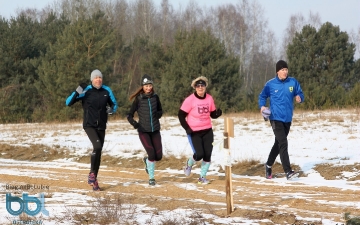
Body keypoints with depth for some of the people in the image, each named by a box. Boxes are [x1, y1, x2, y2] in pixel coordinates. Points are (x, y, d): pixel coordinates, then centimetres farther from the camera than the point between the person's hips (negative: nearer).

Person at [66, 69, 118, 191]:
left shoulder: (107, 91, 3)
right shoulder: (86, 91, -8)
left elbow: (114, 104, 19)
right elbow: (68, 102, -9)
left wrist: (112, 109, -4)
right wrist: (77, 92, -24)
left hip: (101, 127, 4)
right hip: (89, 125, -4)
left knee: (98, 153, 7)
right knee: (97, 146, -26)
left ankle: (94, 181, 18)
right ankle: (92, 174, -10)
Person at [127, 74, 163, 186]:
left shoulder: (155, 97, 2)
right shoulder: (138, 99, -7)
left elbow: (160, 110, 16)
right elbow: (129, 115, -4)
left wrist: (158, 114, -8)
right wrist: (134, 123, -24)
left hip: (155, 130, 3)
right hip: (143, 131, -3)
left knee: (158, 156, 1)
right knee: (151, 153, -14)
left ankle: (147, 161, 37)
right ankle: (151, 178, 5)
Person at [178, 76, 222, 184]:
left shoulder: (209, 98, 1)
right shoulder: (190, 100, -13)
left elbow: (213, 114, 10)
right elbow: (181, 115, -7)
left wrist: (218, 112, -13)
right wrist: (187, 129, -14)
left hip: (207, 131, 4)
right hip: (194, 132, -4)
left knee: (207, 154, -1)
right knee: (199, 154, -12)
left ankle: (202, 177, 14)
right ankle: (189, 163, 23)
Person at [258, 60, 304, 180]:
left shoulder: (293, 82, 2)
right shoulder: (270, 84, -4)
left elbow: (300, 93, 7)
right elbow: (262, 96, 8)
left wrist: (299, 98, -16)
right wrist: (262, 106, -10)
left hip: (287, 118, 5)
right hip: (276, 118, -4)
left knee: (278, 143, 16)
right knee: (283, 143, -15)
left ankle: (269, 165, 34)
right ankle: (288, 171, -20)